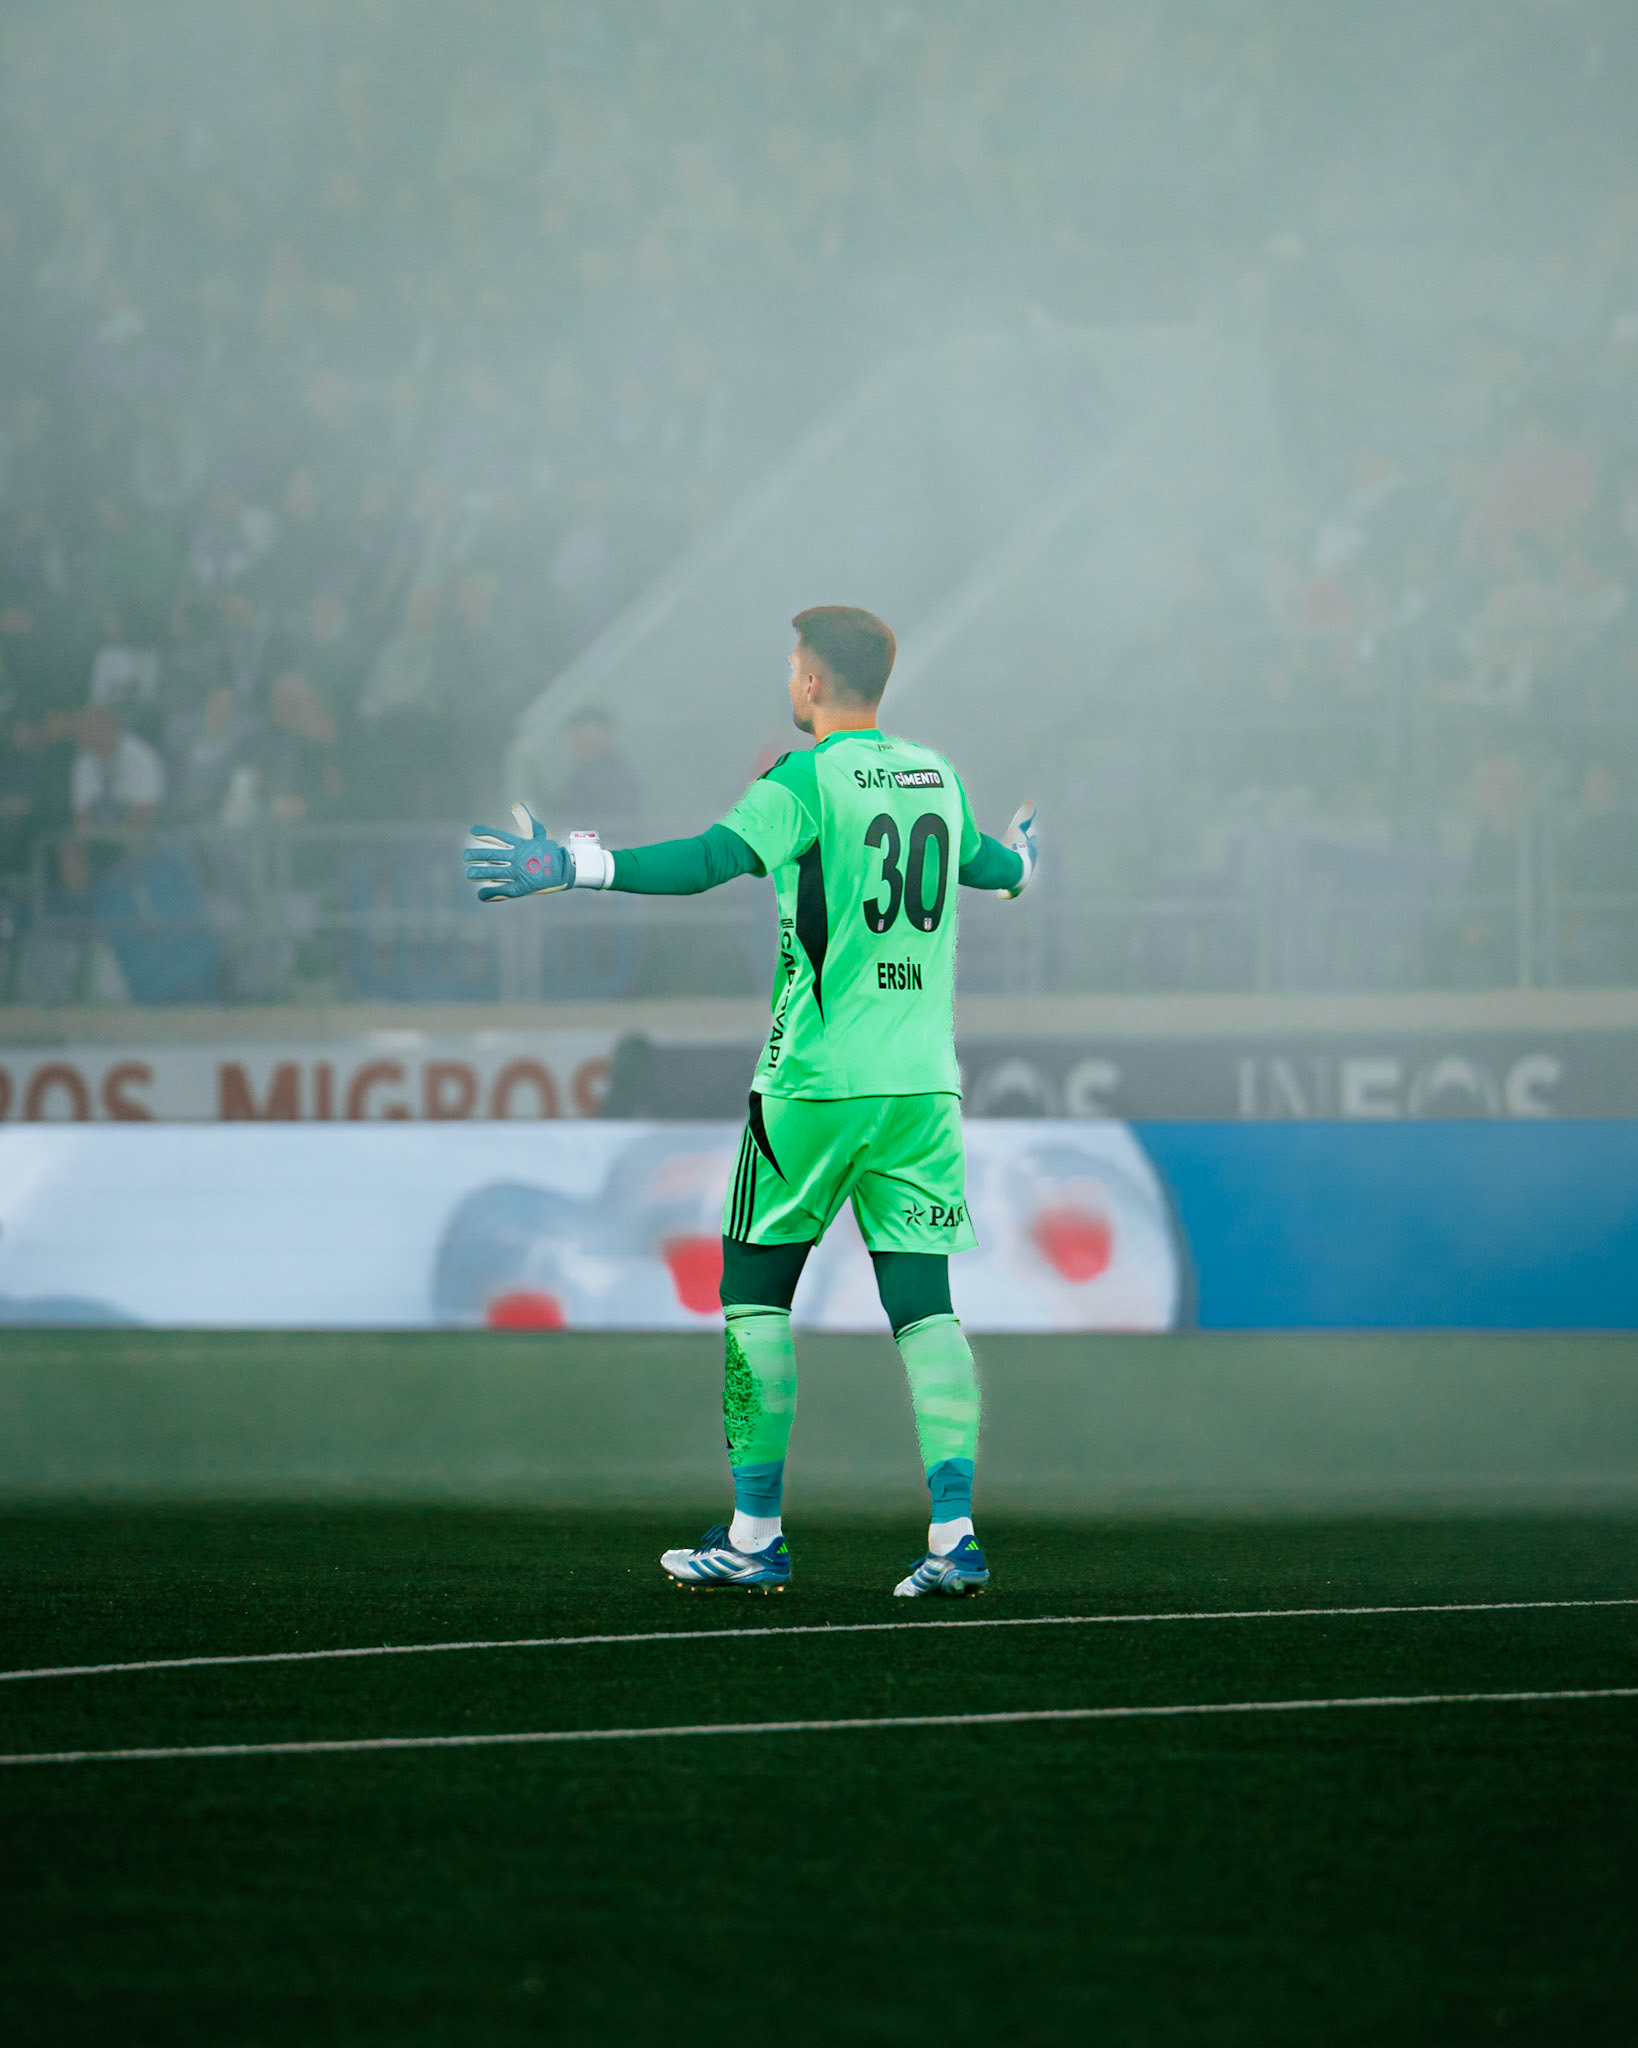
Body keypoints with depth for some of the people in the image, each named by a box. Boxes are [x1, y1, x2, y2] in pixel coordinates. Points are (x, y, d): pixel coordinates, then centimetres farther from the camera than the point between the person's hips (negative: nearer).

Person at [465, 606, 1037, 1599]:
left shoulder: (809, 781, -8)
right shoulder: (937, 777, 12)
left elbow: (710, 859, -23)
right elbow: (980, 860, 33)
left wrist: (574, 866, -25)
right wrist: (1018, 864, 56)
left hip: (818, 1080, -5)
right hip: (925, 1081, 5)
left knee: (756, 1291, 6)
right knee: (924, 1303, 3)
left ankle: (756, 1533, 5)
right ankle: (955, 1534, -8)